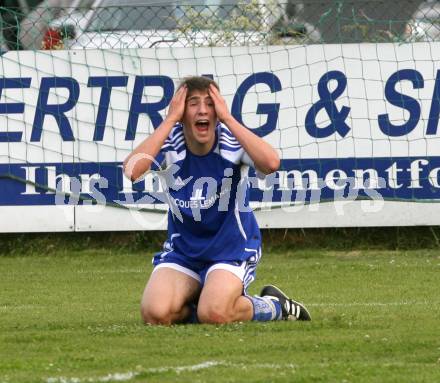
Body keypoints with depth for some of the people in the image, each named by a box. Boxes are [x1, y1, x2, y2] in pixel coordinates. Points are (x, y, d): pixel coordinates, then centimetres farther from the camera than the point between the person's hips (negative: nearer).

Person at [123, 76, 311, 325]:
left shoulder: (231, 141, -15)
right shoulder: (171, 142, -12)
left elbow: (271, 163, -37)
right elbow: (132, 170, -33)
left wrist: (228, 118, -32)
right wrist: (170, 120, -29)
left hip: (232, 249, -2)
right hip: (182, 248, 2)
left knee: (213, 315, -27)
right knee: (155, 314, -22)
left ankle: (274, 306, 4)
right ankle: (194, 298, 13)